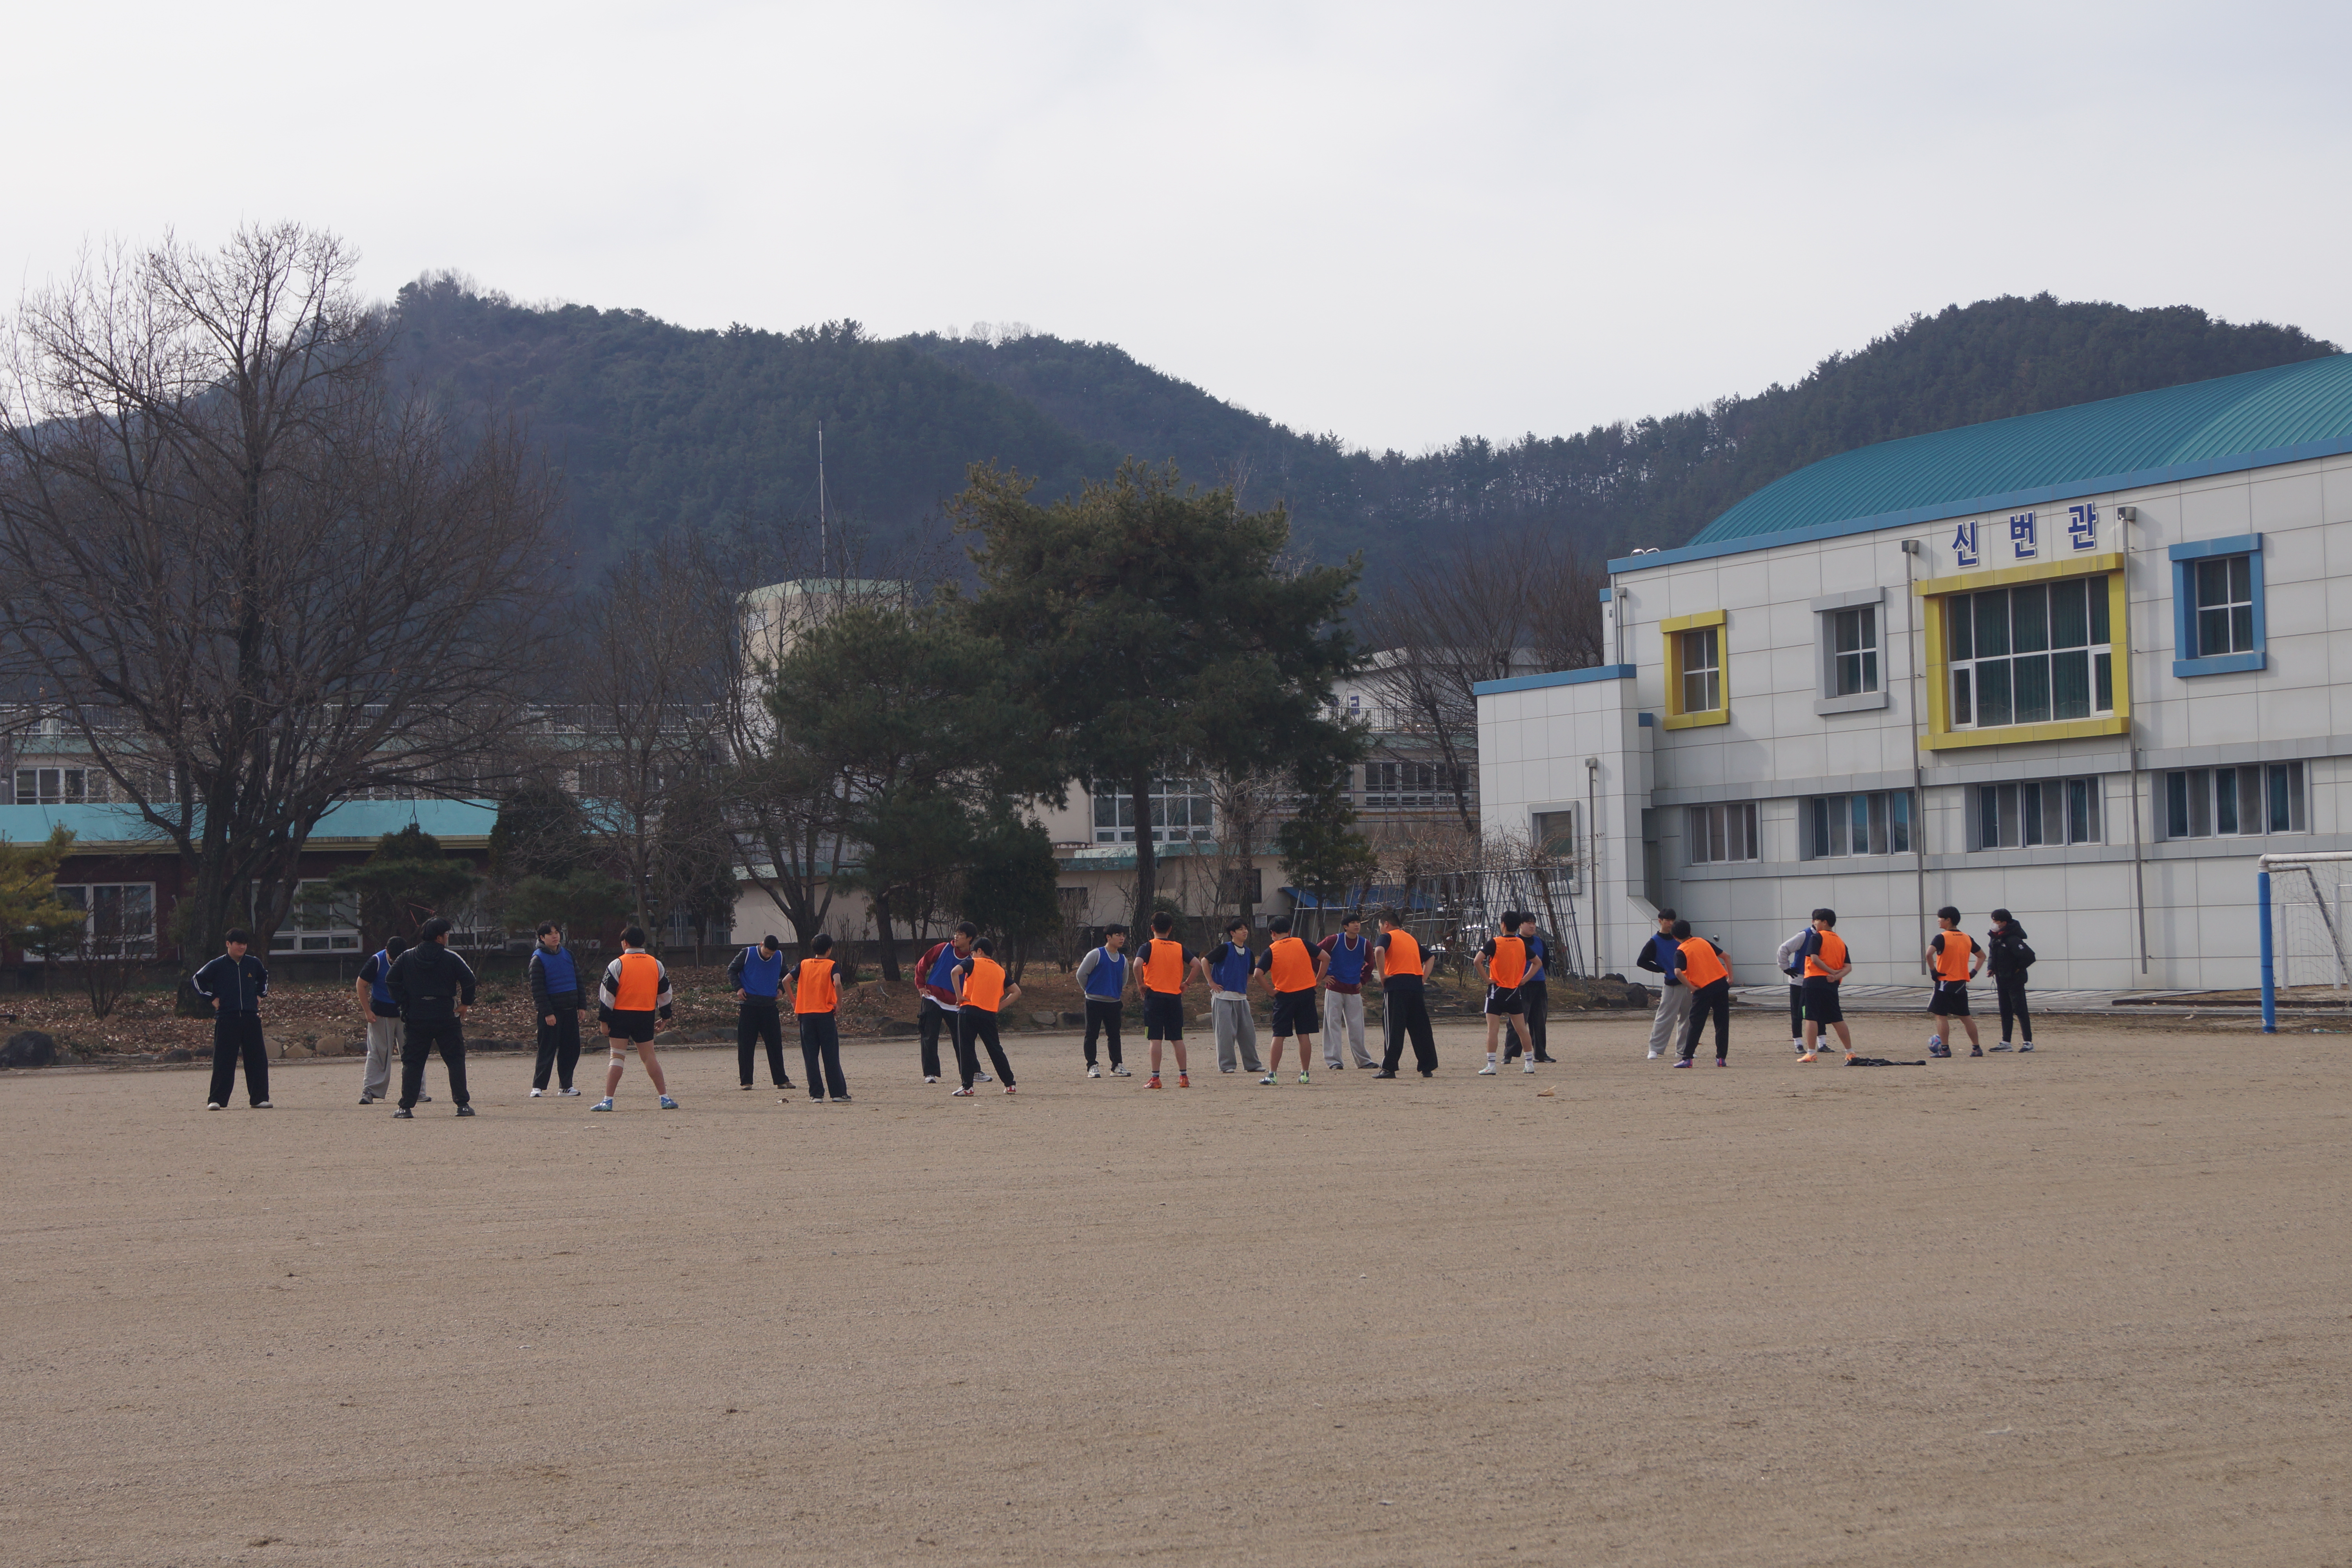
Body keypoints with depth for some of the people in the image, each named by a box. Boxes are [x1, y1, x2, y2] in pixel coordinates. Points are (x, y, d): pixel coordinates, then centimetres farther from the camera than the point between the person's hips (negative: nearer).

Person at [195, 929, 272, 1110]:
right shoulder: (217, 965, 0)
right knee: (223, 1061, -5)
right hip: (226, 1019, -3)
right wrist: (212, 999, 0)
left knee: (258, 1059, 2)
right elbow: (197, 980, 5)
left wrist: (260, 995, 18)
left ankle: (259, 1099, 9)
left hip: (251, 1017, 3)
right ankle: (216, 1100, -1)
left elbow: (264, 977, 31)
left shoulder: (254, 964, 11)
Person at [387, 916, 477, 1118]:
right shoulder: (451, 959, -5)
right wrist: (466, 1004, 3)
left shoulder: (406, 958, 5)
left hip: (416, 1020, 2)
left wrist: (404, 1003, 9)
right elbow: (469, 980, -11)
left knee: (412, 1063, 6)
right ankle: (463, 1104, 3)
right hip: (447, 1019, -2)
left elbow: (392, 981, 3)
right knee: (456, 1061, 7)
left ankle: (406, 1107, 0)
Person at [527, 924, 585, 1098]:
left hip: (570, 1010, 6)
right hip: (551, 1012, -6)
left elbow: (578, 979, 16)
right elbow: (537, 989, -11)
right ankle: (538, 1086, -1)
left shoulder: (567, 954, 11)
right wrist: (547, 1012, -17)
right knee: (547, 1049, -6)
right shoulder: (538, 958, -7)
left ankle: (565, 1085, 14)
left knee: (572, 1048, 5)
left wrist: (581, 1006, 10)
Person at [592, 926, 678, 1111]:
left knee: (618, 1056, -1)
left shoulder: (617, 965, -5)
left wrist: (604, 1020, -1)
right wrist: (665, 1018, 22)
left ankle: (607, 1100, -5)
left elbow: (606, 995, -6)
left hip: (621, 1015, -3)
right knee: (649, 1056, 9)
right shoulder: (656, 964, 7)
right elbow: (665, 993, 13)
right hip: (646, 1016, 3)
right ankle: (665, 1098, 6)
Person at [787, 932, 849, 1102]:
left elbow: (786, 981, 0)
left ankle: (816, 1094, 2)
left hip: (805, 1015, 2)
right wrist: (839, 1005, -8)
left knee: (811, 1057, 5)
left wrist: (794, 1003, 9)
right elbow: (838, 984, -19)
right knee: (831, 1056, 3)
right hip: (825, 1014, -2)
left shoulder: (803, 965, 8)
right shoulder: (831, 965, -2)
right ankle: (838, 1093, 4)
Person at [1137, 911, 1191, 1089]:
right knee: (1177, 1039, 10)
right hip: (1175, 996, 3)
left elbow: (1137, 964, -19)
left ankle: (1155, 1078, -5)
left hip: (1154, 996, -3)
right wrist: (1185, 984, 7)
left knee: (1155, 1039, -3)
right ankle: (1183, 1077, 9)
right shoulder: (1179, 947, 7)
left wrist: (1141, 984, -6)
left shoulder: (1149, 946, -3)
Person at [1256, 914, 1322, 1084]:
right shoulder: (1302, 944, 4)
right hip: (1306, 993, 2)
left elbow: (1258, 974, -13)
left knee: (1279, 1035, 2)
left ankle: (1272, 1074, -1)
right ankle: (1304, 1073, 6)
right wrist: (1317, 981, 6)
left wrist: (1270, 991, -2)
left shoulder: (1271, 951, -2)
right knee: (1303, 1035, 6)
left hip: (1284, 995, -2)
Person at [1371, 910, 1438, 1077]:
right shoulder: (1411, 939, 24)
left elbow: (1379, 951, -19)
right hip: (1416, 985, 6)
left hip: (1396, 985, -6)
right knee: (1421, 1028, 9)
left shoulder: (1386, 937, 3)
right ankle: (1427, 1067, 12)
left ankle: (1389, 1068, -9)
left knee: (1393, 1028, -5)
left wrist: (1382, 975, -13)